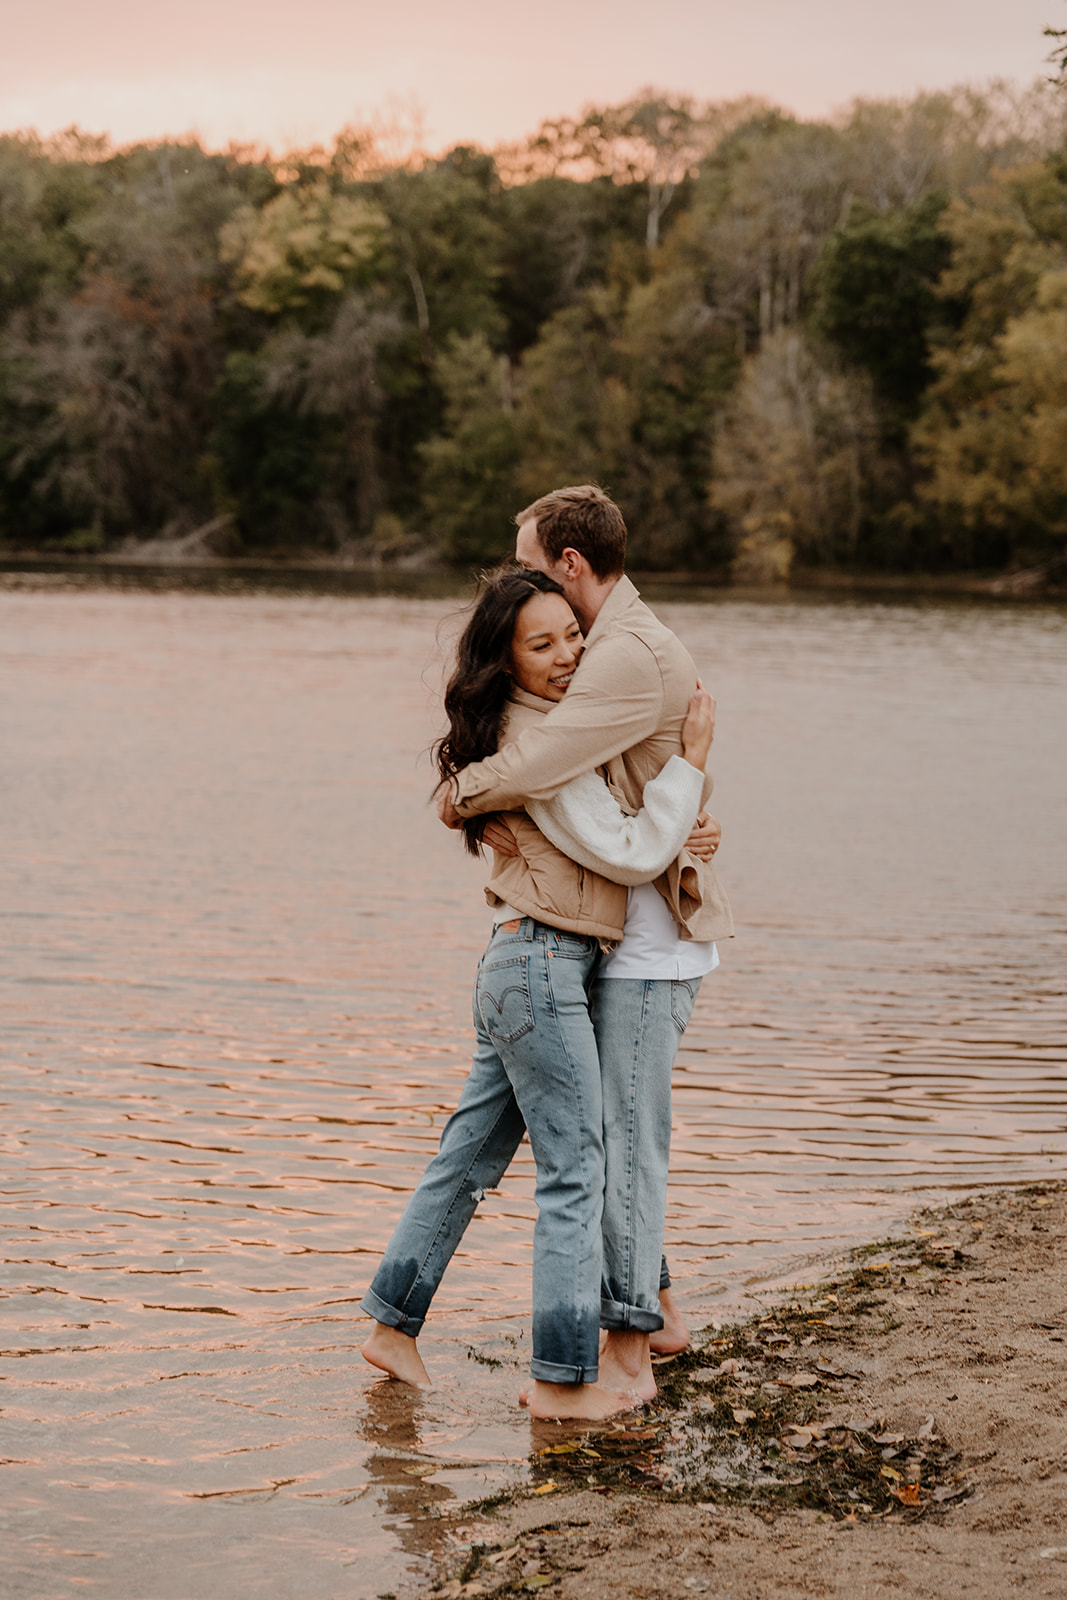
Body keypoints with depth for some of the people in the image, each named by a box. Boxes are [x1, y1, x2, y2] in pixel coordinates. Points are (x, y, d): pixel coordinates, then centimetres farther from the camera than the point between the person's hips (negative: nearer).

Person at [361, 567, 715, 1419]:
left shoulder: (546, 728, 14)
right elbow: (629, 856, -16)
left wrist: (678, 835, 7)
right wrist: (692, 758, -11)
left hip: (520, 967, 10)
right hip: (542, 969, -10)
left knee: (471, 1156, 16)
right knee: (574, 1172, -4)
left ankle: (394, 1324, 24)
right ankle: (563, 1377, 1)